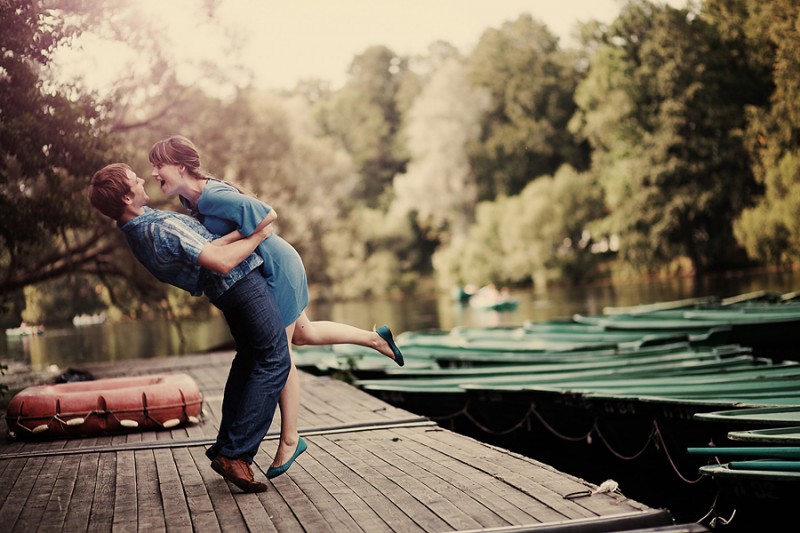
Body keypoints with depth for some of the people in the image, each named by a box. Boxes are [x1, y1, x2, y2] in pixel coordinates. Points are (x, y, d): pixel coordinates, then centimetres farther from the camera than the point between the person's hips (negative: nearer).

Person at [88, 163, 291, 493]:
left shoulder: (133, 226, -1)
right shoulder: (162, 228, -31)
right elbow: (222, 261, -33)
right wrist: (257, 236, -16)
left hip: (222, 289, 10)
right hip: (241, 280, -9)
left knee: (247, 359, 23)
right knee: (274, 360, -3)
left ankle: (225, 446, 23)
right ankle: (236, 454, -9)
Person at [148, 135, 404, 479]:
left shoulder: (213, 197, -28)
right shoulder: (190, 198, 0)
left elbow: (268, 215, -26)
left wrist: (224, 241, -26)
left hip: (276, 270, -10)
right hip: (264, 271, 10)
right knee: (303, 334, 24)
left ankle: (289, 440, 14)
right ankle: (375, 338, 39)